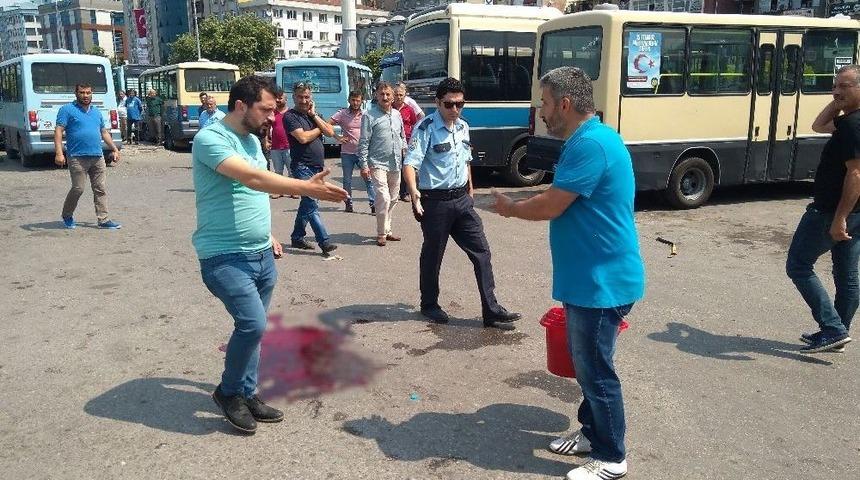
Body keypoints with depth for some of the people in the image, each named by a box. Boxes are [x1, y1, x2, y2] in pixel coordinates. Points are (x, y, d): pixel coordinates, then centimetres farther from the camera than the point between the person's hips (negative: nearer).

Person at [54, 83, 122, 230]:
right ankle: (67, 216, 17)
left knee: (100, 189, 3)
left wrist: (115, 149, 21)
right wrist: (59, 153, -16)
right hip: (77, 157, -6)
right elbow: (58, 131, -7)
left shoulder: (96, 112, 19)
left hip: (98, 157, 6)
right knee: (78, 189, -4)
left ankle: (104, 219, 6)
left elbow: (104, 132, 26)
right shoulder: (67, 109, 0)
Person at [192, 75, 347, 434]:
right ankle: (228, 392, 8)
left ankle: (246, 394, 28)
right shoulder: (210, 139, -16)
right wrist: (307, 188, -35)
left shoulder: (252, 139, 12)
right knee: (253, 324, -17)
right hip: (225, 258, -8)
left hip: (261, 256, 9)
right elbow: (251, 178, -31)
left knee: (252, 328, 13)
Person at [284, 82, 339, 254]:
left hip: (317, 167, 7)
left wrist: (314, 115, -3)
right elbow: (303, 137, -17)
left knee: (306, 204, 14)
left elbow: (330, 132, 3)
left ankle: (297, 238, 25)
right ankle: (324, 241, -14)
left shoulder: (313, 114, 16)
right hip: (302, 167, -7)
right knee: (312, 205, -12)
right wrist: (319, 129, -1)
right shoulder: (290, 116, -4)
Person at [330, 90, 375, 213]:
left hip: (363, 152, 0)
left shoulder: (365, 115, 5)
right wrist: (337, 138, -6)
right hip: (347, 153, 0)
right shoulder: (342, 114, 0)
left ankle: (373, 204, -5)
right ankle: (348, 203, 21)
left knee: (368, 178, -7)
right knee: (347, 180, 8)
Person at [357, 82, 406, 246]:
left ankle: (387, 230, 26)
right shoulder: (369, 116, -6)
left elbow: (402, 136, 23)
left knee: (393, 199, 13)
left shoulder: (397, 114, 12)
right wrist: (364, 165, -12)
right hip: (378, 164, -7)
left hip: (395, 165, 7)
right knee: (383, 198, -15)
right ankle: (381, 234, -2)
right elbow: (363, 142, -8)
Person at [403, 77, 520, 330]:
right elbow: (410, 163, -23)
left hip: (462, 199, 7)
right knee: (432, 255, 9)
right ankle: (429, 305, 29)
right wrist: (414, 191, -40)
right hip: (435, 202, -6)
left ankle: (491, 310, 6)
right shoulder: (426, 128, -13)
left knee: (481, 251, 2)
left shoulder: (463, 127, 9)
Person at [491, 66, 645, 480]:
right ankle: (592, 433, 37)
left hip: (602, 283, -10)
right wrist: (518, 203, 14)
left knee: (596, 371, 2)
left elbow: (550, 207, -21)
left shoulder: (590, 143, -22)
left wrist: (509, 208, -4)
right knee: (587, 365, 21)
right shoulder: (588, 139, 12)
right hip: (590, 279, 10)